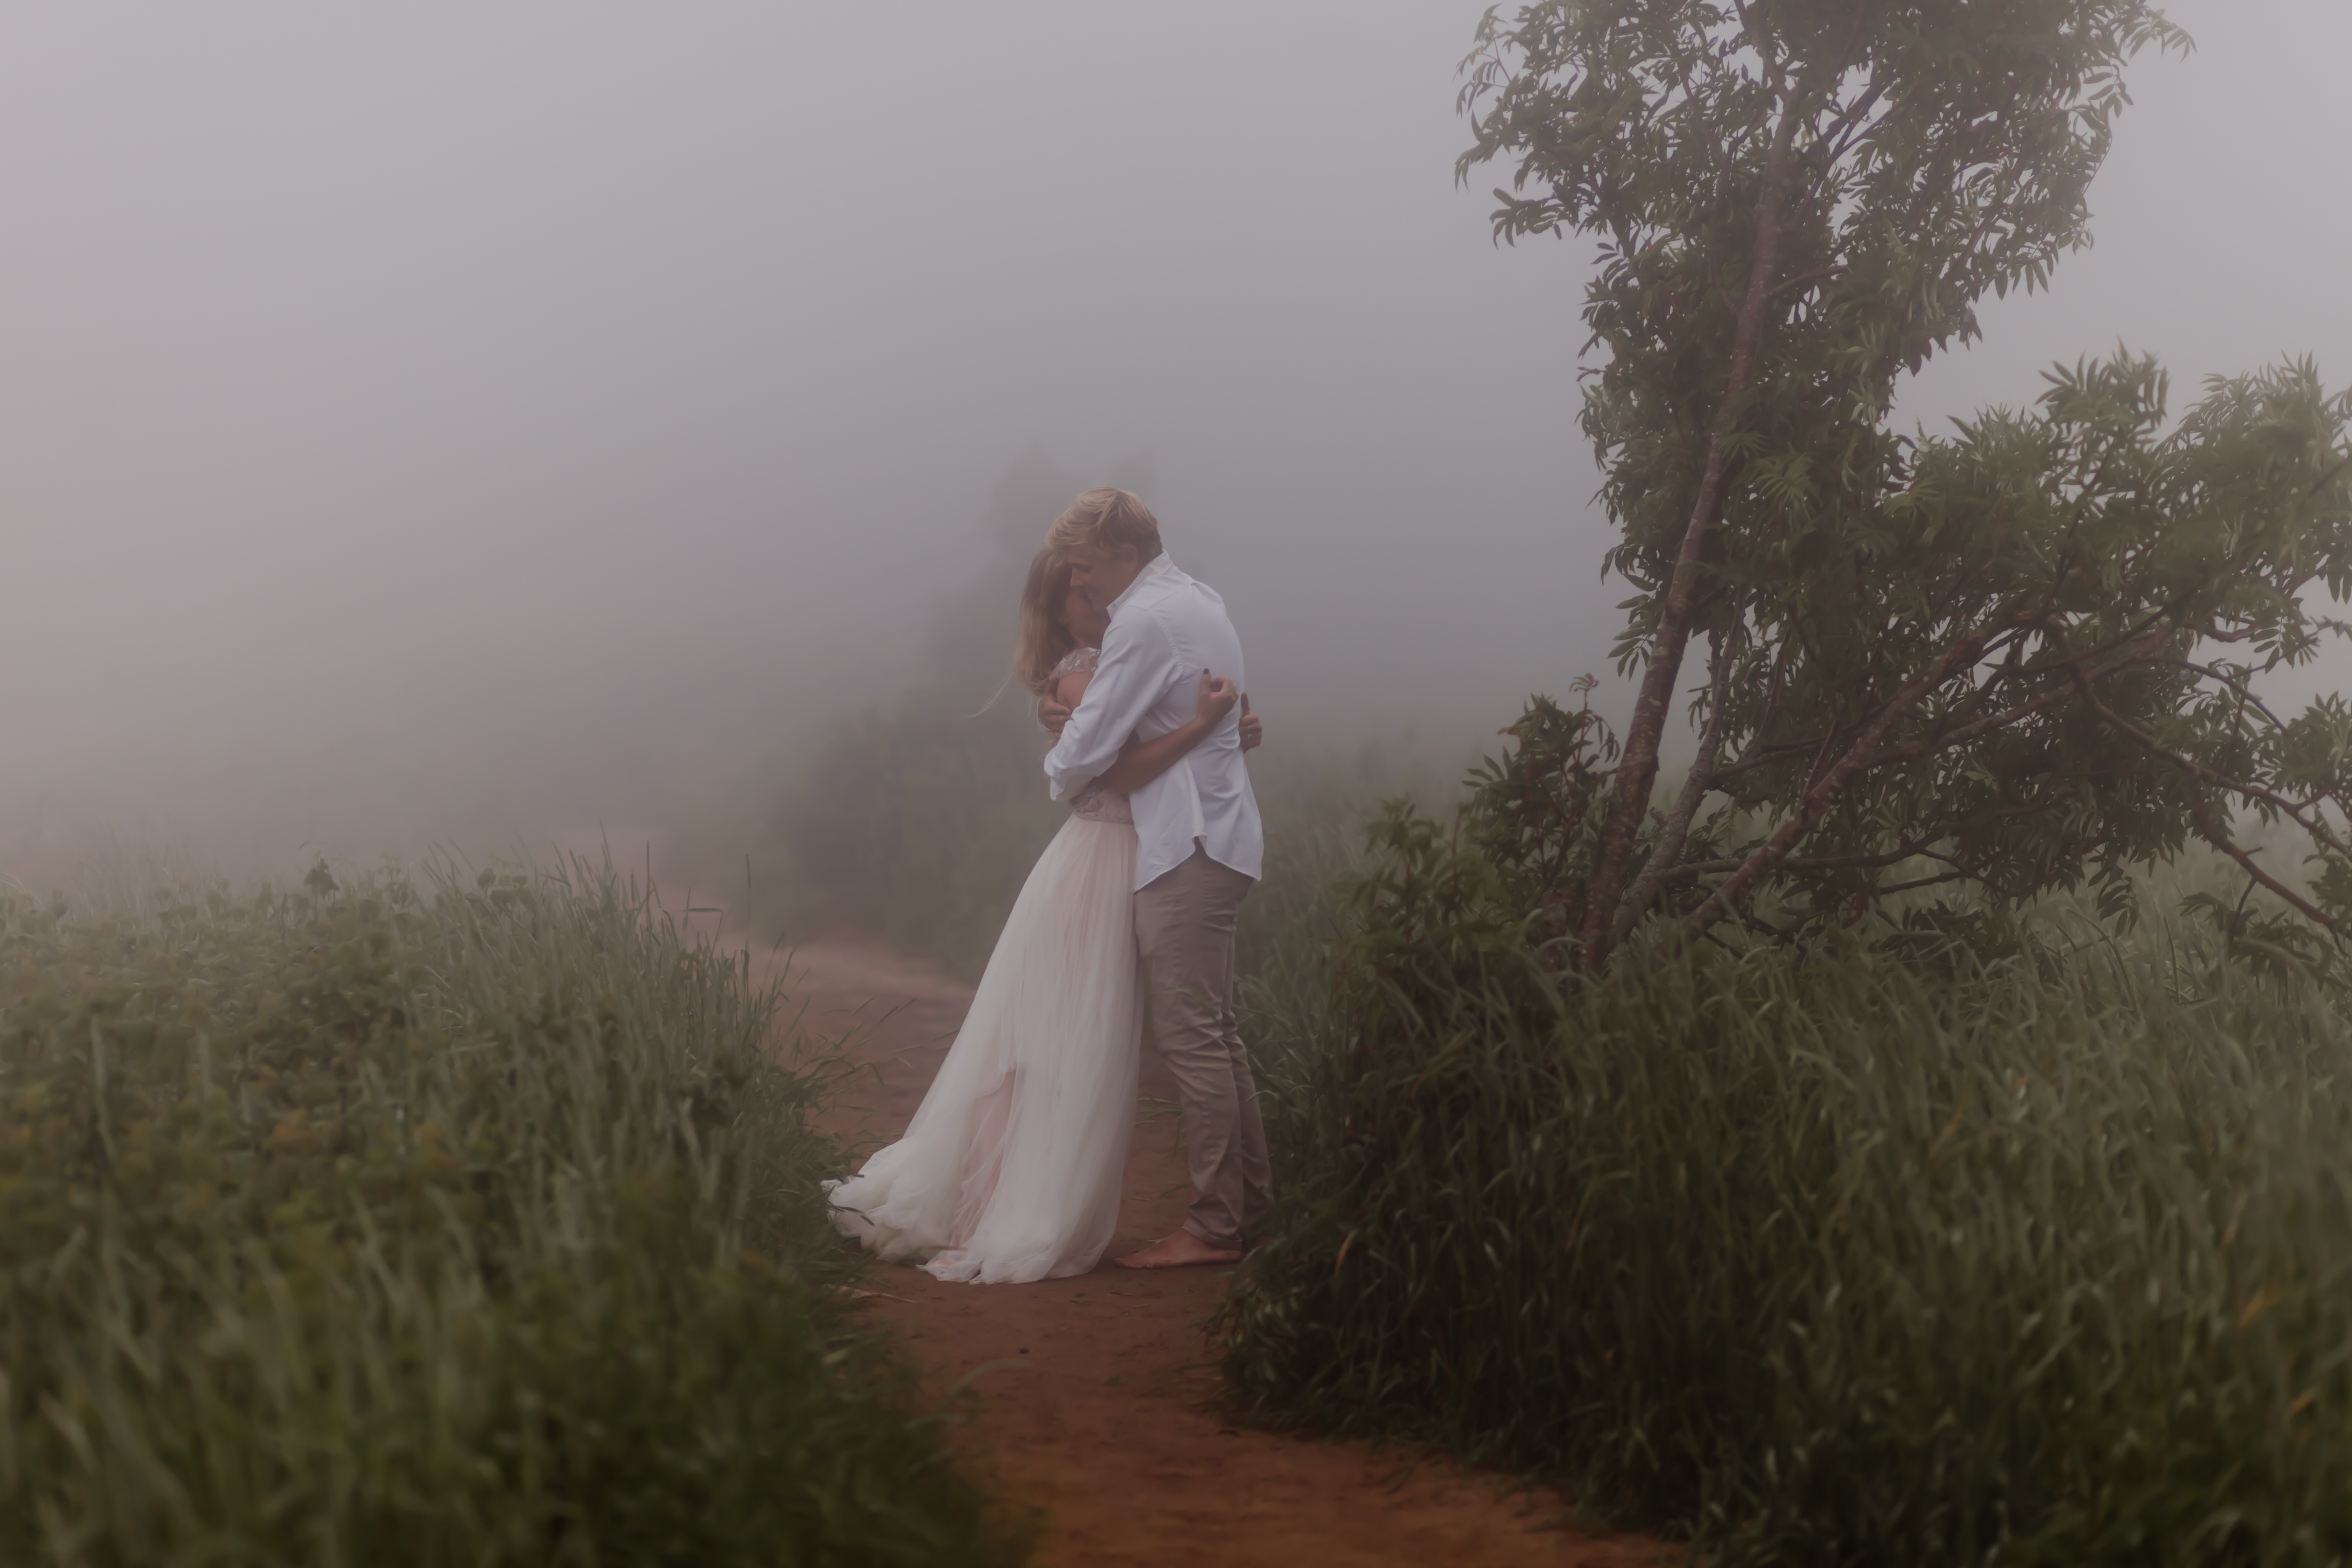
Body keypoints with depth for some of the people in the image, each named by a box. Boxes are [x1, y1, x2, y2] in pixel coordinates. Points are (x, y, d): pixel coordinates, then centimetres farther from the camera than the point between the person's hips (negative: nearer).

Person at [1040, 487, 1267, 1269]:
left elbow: (1090, 747, -14)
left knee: (1191, 1037, -6)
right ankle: (1252, 1202, 20)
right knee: (1215, 1033, 14)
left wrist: (1060, 775, 9)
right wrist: (1080, 712, 10)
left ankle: (1215, 1227, -2)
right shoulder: (1200, 600, 15)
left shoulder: (1143, 622, -15)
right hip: (1217, 836, 10)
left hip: (1187, 850, -10)